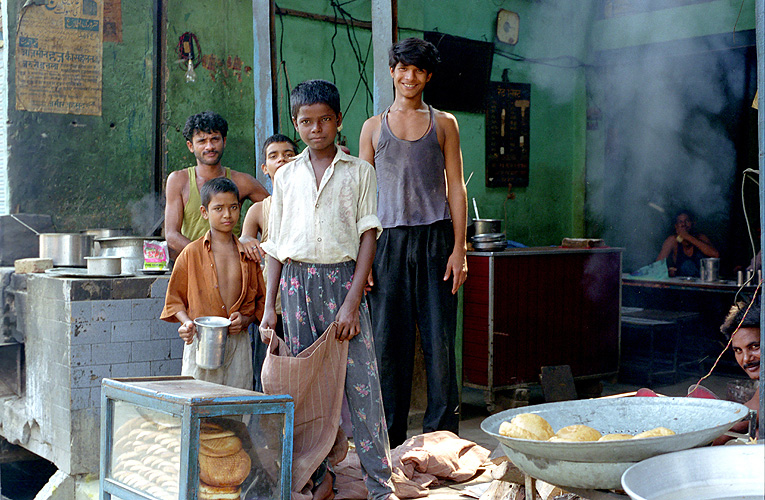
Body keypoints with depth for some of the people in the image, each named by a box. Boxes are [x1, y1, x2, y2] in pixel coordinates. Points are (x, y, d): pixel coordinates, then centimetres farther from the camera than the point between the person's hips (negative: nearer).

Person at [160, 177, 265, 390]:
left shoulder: (247, 255, 9)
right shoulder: (192, 253, 1)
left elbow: (260, 299, 14)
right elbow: (175, 298, 6)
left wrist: (245, 318, -5)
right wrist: (187, 323, -12)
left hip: (238, 343, 2)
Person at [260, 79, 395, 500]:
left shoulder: (359, 172, 5)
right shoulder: (286, 176, 13)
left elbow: (368, 237, -1)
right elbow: (276, 245, 15)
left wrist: (352, 301, -10)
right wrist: (269, 305, 8)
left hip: (343, 278, -3)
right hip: (296, 281, 3)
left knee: (361, 380, -7)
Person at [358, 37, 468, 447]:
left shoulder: (443, 123, 10)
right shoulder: (373, 127, 13)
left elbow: (456, 188, 7)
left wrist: (458, 248, -3)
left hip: (435, 240, -1)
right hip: (389, 240, 1)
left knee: (439, 339, -2)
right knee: (389, 340, 2)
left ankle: (441, 434, 7)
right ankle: (389, 439, 12)